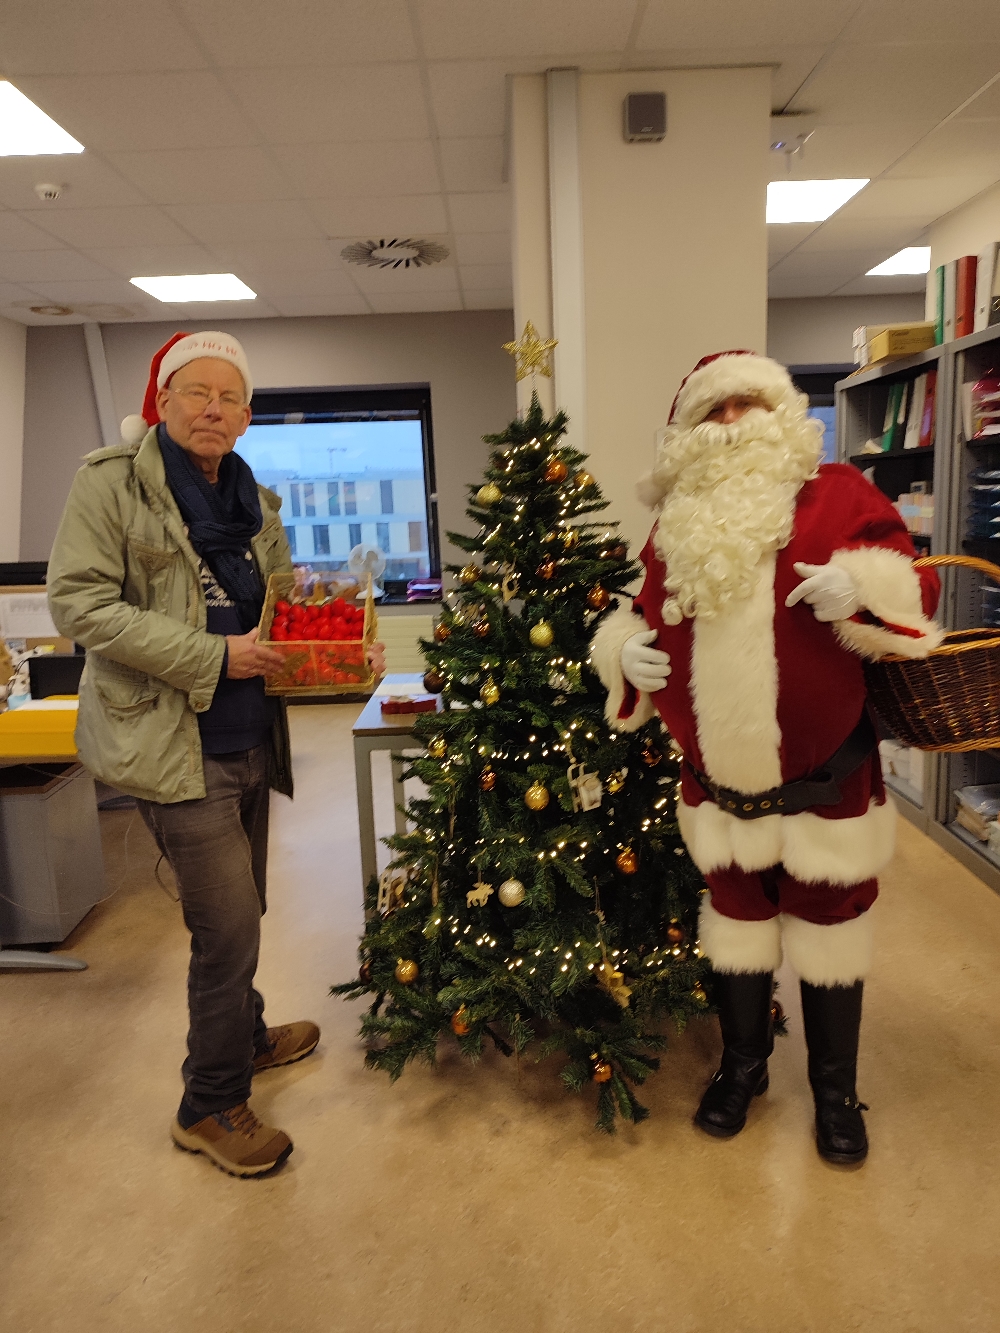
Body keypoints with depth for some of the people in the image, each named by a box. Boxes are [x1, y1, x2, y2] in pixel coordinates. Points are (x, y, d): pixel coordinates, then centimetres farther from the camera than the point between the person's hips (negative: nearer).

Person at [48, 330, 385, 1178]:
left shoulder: (253, 503, 12)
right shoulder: (112, 481, -6)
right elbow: (80, 602, -15)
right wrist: (213, 657, -20)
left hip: (248, 740, 7)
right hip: (173, 744, -7)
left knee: (239, 913, 21)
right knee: (229, 924, -5)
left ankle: (245, 1036, 45)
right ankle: (211, 1106, 17)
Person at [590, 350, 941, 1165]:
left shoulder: (836, 494, -5)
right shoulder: (678, 523, 6)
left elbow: (914, 593, -7)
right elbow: (652, 613, 15)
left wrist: (862, 588, -27)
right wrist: (627, 649, -6)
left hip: (825, 779, -3)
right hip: (720, 783, 3)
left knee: (828, 932, 13)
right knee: (737, 924, 19)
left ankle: (836, 1090, 37)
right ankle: (742, 1066, 42)